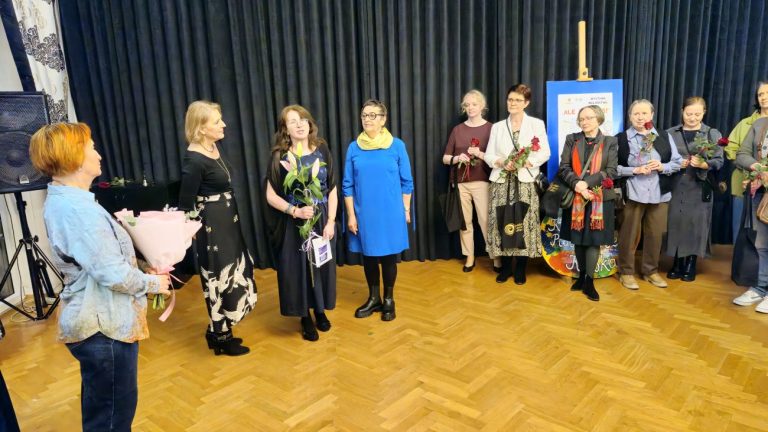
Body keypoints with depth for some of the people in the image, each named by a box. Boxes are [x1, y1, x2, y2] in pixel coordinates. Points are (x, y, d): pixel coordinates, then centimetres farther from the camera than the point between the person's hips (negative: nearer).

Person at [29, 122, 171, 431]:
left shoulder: (61, 201, 7)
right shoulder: (78, 208, -25)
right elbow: (113, 274, -27)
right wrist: (152, 283, -10)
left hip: (95, 320, 10)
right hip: (105, 326, -10)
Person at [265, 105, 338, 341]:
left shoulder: (322, 151, -2)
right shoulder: (280, 157, -7)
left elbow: (332, 189, 0)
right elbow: (271, 195, -6)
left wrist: (331, 221, -7)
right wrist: (295, 211, -19)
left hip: (322, 220, 2)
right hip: (293, 223, -2)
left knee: (322, 264, 12)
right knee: (298, 267, 5)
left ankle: (320, 311, 33)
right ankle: (305, 318, 23)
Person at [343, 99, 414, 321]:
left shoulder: (397, 145, -4)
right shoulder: (354, 147, -1)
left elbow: (406, 182, 1)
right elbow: (348, 185, 2)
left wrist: (406, 210, 0)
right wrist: (351, 215, -2)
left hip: (390, 212, -1)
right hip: (364, 213, 2)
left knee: (388, 256, 9)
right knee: (368, 256, 12)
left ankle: (388, 299, 27)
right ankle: (374, 298, 30)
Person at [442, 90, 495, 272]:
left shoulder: (490, 128, 1)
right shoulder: (457, 129, 10)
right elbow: (445, 158, 11)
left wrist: (480, 154, -16)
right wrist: (457, 158, -9)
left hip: (482, 183, -3)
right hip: (460, 183, 3)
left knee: (486, 220, -6)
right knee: (464, 221, 6)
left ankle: (496, 256, 7)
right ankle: (469, 257, 18)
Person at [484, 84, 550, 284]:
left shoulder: (537, 124, 7)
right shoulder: (497, 126, 14)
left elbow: (545, 153, -1)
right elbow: (489, 155, 8)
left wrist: (526, 163, -16)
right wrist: (502, 163, -12)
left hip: (525, 181, -2)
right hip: (502, 181, 2)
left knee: (524, 223, -3)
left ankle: (520, 269, 11)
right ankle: (505, 266, 12)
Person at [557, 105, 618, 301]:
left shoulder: (610, 142, 3)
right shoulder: (572, 140, 7)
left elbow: (611, 171, -6)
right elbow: (563, 168, -1)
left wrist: (586, 183, -18)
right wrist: (577, 184, -18)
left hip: (600, 198, -1)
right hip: (575, 197, 2)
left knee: (594, 240, 0)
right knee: (578, 239, 8)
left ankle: (589, 281, 9)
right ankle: (582, 276, 22)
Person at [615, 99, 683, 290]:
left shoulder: (664, 136, 6)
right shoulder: (622, 138, -4)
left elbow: (677, 162, 8)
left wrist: (663, 167, -11)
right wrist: (635, 170, -17)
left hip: (659, 194, 3)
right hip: (632, 193, -3)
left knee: (655, 234, 10)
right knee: (629, 234, 4)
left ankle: (651, 271, 26)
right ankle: (626, 272, 17)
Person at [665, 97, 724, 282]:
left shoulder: (713, 134, 4)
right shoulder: (670, 133, 7)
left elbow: (718, 161, -1)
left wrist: (702, 164, -20)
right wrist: (676, 164, -12)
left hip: (700, 188, -1)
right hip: (675, 186, 1)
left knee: (696, 224, 0)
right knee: (676, 223, 2)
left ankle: (690, 264, 13)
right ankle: (677, 263, 15)